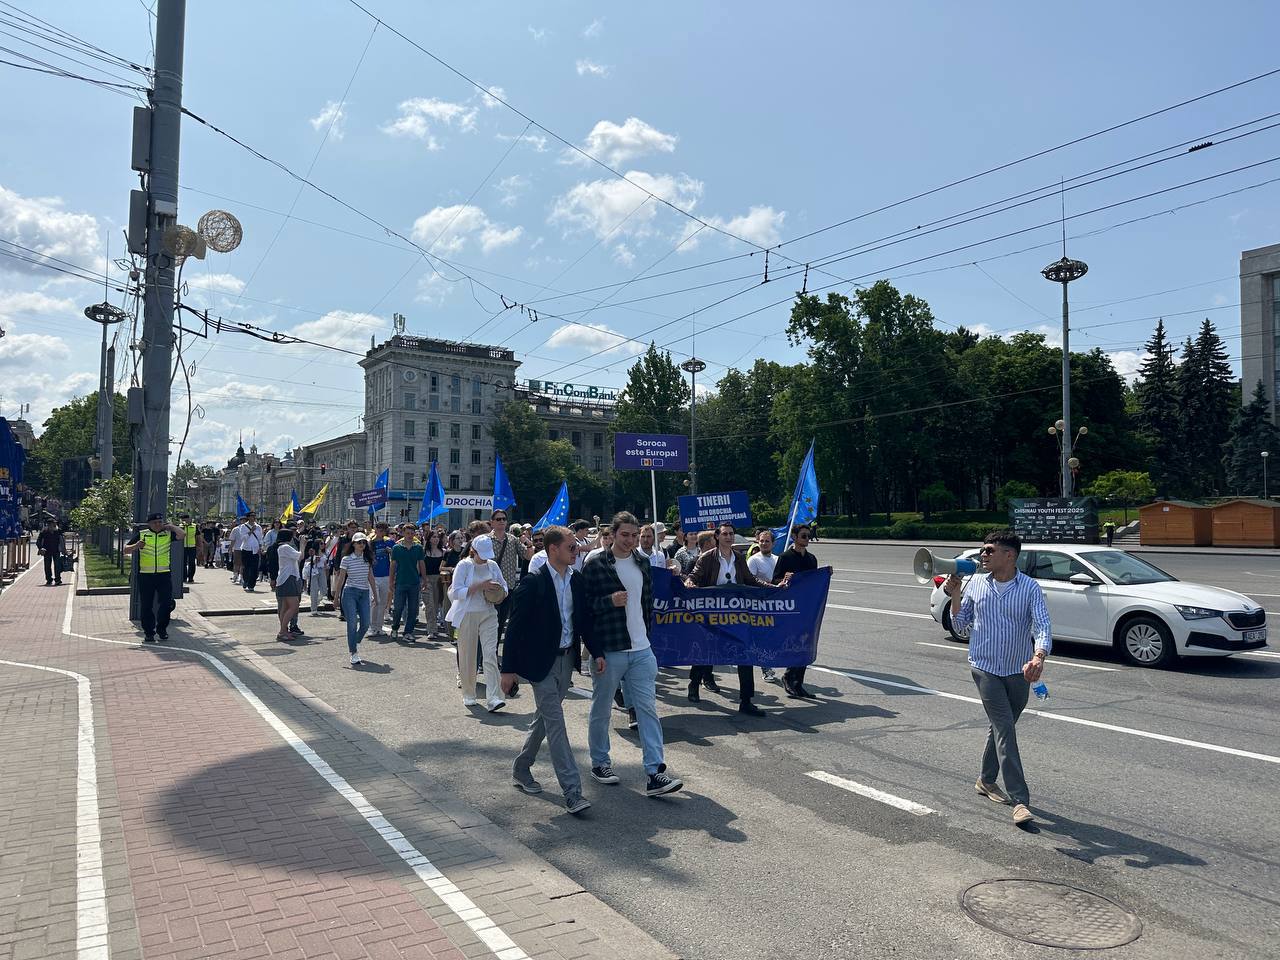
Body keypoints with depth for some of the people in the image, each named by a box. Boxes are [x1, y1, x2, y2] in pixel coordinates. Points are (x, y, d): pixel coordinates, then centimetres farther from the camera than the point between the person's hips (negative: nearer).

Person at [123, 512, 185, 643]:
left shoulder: (168, 533, 5)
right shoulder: (141, 534, 4)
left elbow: (182, 534, -12)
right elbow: (126, 550, 3)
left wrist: (171, 526, -2)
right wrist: (136, 546, -16)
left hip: (164, 574, 0)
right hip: (145, 575, 0)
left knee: (167, 603, -1)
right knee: (146, 606, 5)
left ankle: (162, 629, 18)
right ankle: (148, 632, 16)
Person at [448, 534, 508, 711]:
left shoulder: (492, 565, 6)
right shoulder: (464, 565, -6)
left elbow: (503, 585, 17)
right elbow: (456, 592, -13)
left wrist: (501, 595, -5)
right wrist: (479, 586, -21)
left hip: (488, 615, 3)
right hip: (467, 615, -3)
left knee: (490, 654, -8)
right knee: (467, 656, 6)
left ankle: (493, 699, -13)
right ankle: (468, 695, 24)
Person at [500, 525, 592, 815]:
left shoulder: (577, 580, 3)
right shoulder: (533, 583, -15)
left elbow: (584, 618, 12)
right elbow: (515, 628, -12)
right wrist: (509, 669, -12)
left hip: (567, 659, 7)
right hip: (542, 662, -7)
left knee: (544, 718, 19)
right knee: (555, 722, -7)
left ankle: (521, 769, 37)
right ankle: (572, 791, -5)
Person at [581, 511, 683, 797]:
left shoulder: (643, 564, 10)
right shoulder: (595, 567, -8)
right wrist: (609, 601, -20)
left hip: (641, 651, 5)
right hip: (608, 652, -4)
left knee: (648, 709, -1)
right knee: (601, 711, 10)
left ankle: (655, 773, 0)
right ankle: (599, 763, 28)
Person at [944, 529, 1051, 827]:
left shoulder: (1030, 588, -6)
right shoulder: (976, 583, 1)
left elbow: (1043, 626, -18)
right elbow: (960, 624, 9)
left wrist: (1039, 657, -37)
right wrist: (955, 596, -7)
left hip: (1019, 671, 1)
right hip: (985, 668, -1)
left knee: (1001, 727, 16)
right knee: (1006, 731, -9)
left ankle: (986, 780, 36)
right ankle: (1020, 800, -10)